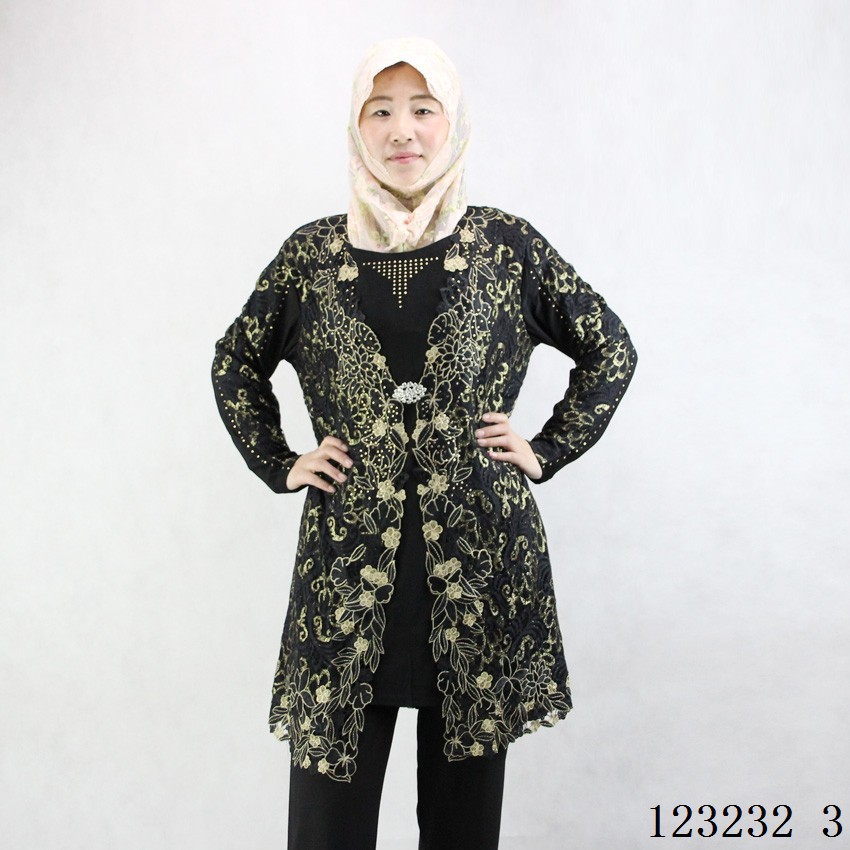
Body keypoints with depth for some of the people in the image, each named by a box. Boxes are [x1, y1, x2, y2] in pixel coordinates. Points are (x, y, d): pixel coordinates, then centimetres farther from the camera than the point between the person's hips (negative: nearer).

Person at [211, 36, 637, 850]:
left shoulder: (509, 247, 1)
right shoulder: (311, 253, 4)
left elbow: (610, 349, 12)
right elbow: (235, 364, 18)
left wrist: (547, 451, 4)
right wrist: (281, 465, 8)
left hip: (480, 561, 0)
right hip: (346, 565, 1)